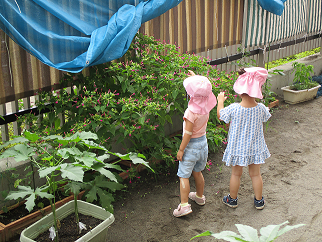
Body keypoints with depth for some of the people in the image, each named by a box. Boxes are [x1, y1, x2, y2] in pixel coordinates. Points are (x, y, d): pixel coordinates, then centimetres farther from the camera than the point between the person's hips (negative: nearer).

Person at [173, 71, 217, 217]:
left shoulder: (191, 111, -26)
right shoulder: (206, 106, -5)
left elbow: (188, 133, -22)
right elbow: (203, 89, 18)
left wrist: (181, 149, -13)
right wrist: (195, 78, 23)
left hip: (192, 145, -8)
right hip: (203, 141, 8)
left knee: (184, 175, 0)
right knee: (197, 172, 25)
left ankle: (184, 205, -1)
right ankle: (200, 196, 40)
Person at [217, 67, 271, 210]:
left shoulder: (233, 109, -23)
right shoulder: (261, 108, -17)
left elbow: (220, 115, -4)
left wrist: (220, 101, 13)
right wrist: (255, 100, 16)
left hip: (238, 148, -2)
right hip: (255, 148, 2)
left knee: (236, 174, 15)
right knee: (255, 174, 17)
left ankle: (232, 199, 33)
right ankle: (259, 201, 31)